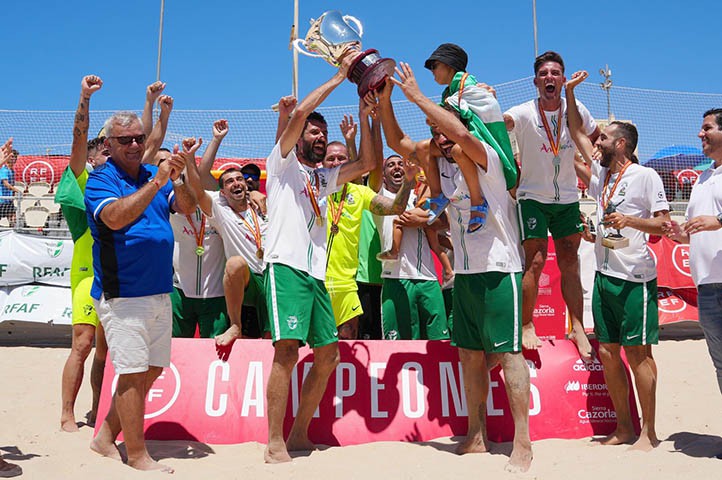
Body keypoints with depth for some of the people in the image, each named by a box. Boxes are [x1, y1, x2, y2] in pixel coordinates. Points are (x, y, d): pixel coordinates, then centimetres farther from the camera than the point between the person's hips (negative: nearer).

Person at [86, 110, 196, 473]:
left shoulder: (154, 174, 11)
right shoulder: (100, 180, -6)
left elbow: (188, 207, 0)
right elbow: (115, 218, -24)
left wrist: (176, 181, -19)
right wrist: (156, 182, -25)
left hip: (160, 292, 7)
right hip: (122, 293, -7)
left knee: (152, 369, 14)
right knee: (133, 373, -2)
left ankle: (106, 438, 29)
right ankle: (137, 454, 12)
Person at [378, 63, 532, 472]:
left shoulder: (486, 159, -11)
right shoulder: (440, 163, 9)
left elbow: (461, 132, -31)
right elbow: (398, 142, 9)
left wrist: (417, 97, -23)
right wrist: (385, 98, -2)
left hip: (499, 269, -8)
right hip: (464, 272, 8)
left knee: (507, 352, -6)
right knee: (470, 354, 11)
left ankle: (523, 444, 1)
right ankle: (477, 435, 22)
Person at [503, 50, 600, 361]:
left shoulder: (576, 111, -1)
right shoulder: (525, 113, -13)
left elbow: (595, 136, 17)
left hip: (568, 198, 4)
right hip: (533, 198, -4)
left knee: (570, 262, 6)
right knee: (535, 261, -8)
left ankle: (577, 328, 14)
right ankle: (527, 326, 7)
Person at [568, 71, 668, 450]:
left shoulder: (645, 176, -4)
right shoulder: (601, 175, 14)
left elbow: (664, 224, -8)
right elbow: (576, 133, 20)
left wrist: (630, 220, -23)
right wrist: (569, 92, 18)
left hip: (635, 278, -7)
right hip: (604, 276, 7)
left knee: (638, 352, -2)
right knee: (608, 353, 8)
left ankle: (649, 432, 9)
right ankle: (624, 427, 19)